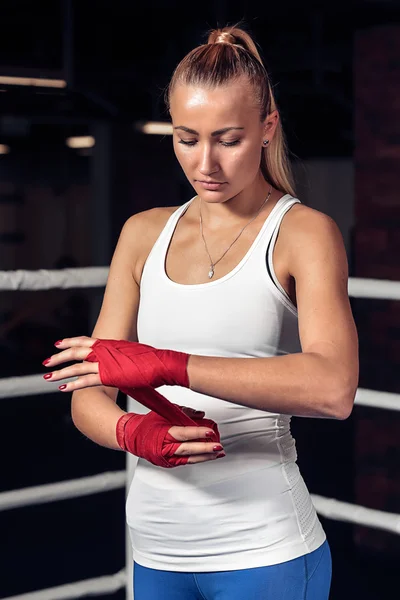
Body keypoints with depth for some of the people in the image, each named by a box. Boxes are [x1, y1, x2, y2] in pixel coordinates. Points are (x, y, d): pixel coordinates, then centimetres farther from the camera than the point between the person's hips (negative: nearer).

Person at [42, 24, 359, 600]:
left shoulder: (303, 232, -5)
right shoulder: (144, 234, 9)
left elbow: (333, 388, -23)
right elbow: (88, 397, 6)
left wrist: (170, 365, -29)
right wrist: (133, 433, -17)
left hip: (263, 552, -4)